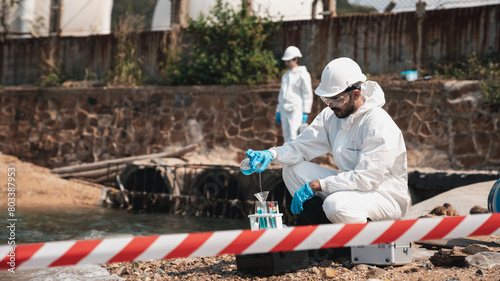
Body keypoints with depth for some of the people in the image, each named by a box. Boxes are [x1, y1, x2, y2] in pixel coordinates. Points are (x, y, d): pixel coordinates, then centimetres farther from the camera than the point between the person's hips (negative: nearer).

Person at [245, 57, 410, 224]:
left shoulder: (379, 125, -22)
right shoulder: (330, 115, 3)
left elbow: (365, 178, -26)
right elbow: (302, 146, 2)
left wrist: (317, 185, -26)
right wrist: (272, 154, -19)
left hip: (387, 196, -8)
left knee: (336, 204, -38)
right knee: (292, 169, -5)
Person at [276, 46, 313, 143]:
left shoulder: (302, 74, -4)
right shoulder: (285, 75, 19)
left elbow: (307, 94, -6)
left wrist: (305, 113, -11)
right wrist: (278, 111, 21)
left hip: (296, 110, -8)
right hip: (284, 110, 8)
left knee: (293, 137, -16)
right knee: (287, 137, 6)